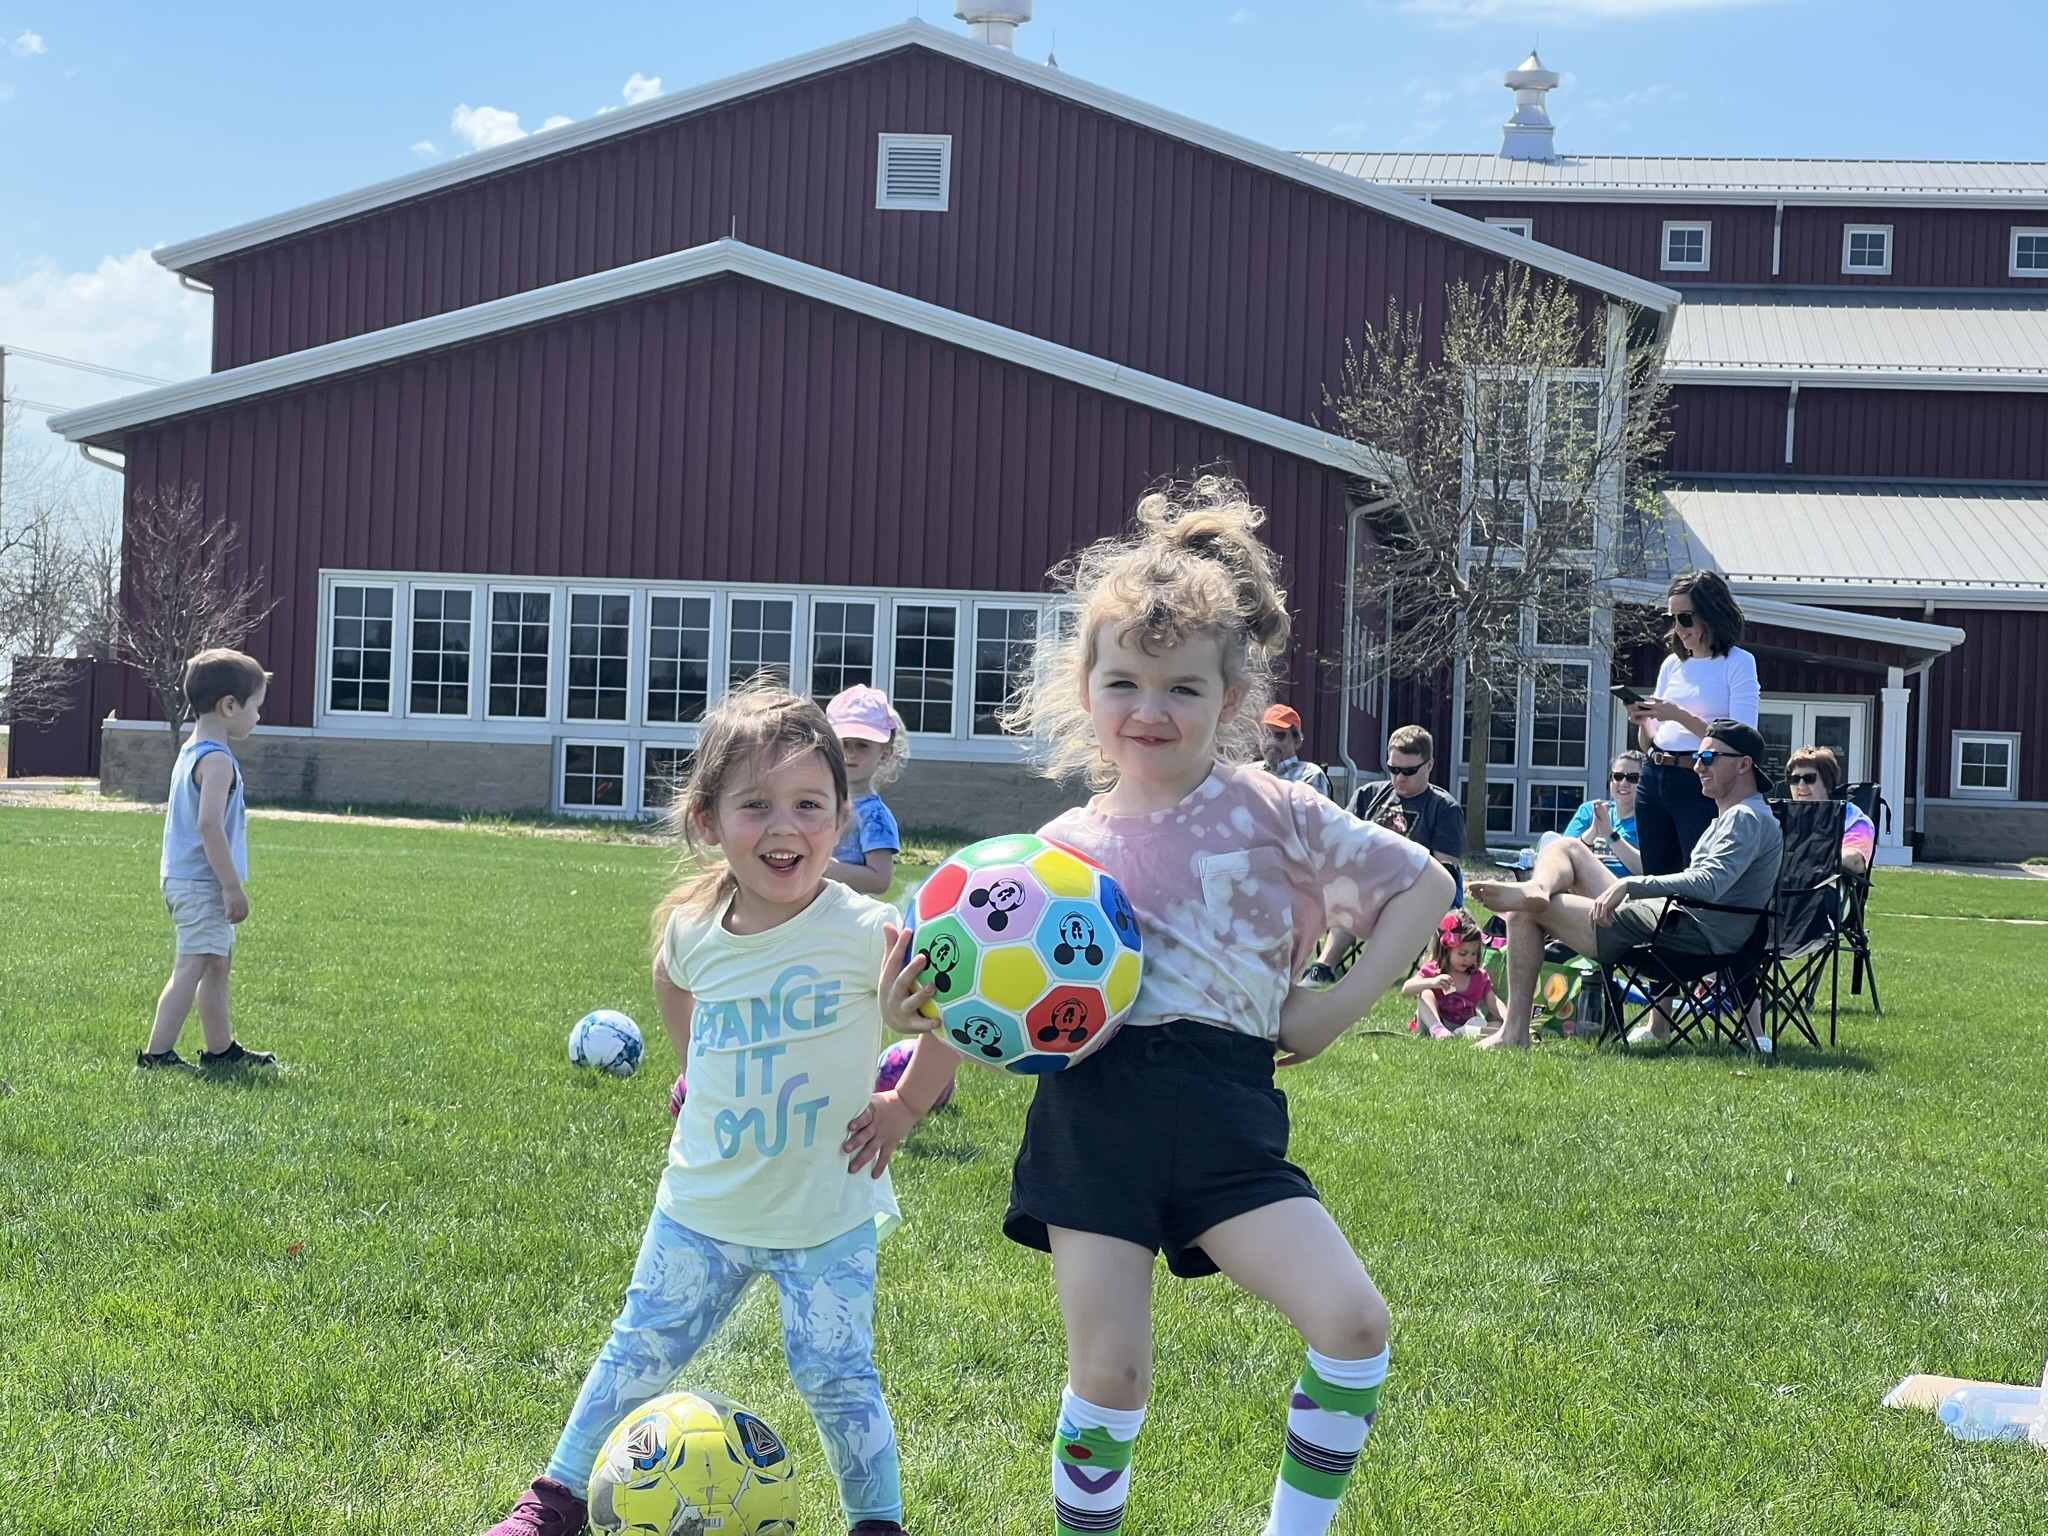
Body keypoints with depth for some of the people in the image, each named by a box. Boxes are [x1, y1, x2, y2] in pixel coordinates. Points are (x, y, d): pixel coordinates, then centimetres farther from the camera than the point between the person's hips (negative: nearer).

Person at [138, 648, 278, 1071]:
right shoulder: (217, 761, -17)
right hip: (201, 883, -11)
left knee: (219, 960, 19)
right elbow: (209, 824, -25)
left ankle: (220, 1048, 29)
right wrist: (234, 885, -22)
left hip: (183, 878, 11)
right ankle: (156, 1053, -11)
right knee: (192, 965, -10)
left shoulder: (190, 752, 14)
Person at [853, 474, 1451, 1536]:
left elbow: (1423, 884, 9)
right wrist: (907, 1100, -1)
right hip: (1095, 1109, 1)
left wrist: (1339, 1008, 1)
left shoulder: (1270, 814, 4)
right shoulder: (1063, 847, 9)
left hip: (1225, 1113, -1)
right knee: (1108, 1372, -1)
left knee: (1351, 1319, -15)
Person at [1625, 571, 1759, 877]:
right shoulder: (1672, 664, 15)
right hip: (1654, 780, 6)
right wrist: (1643, 722, -3)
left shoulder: (1738, 663, -3)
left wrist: (1680, 715, -19)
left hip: (1701, 786, -6)